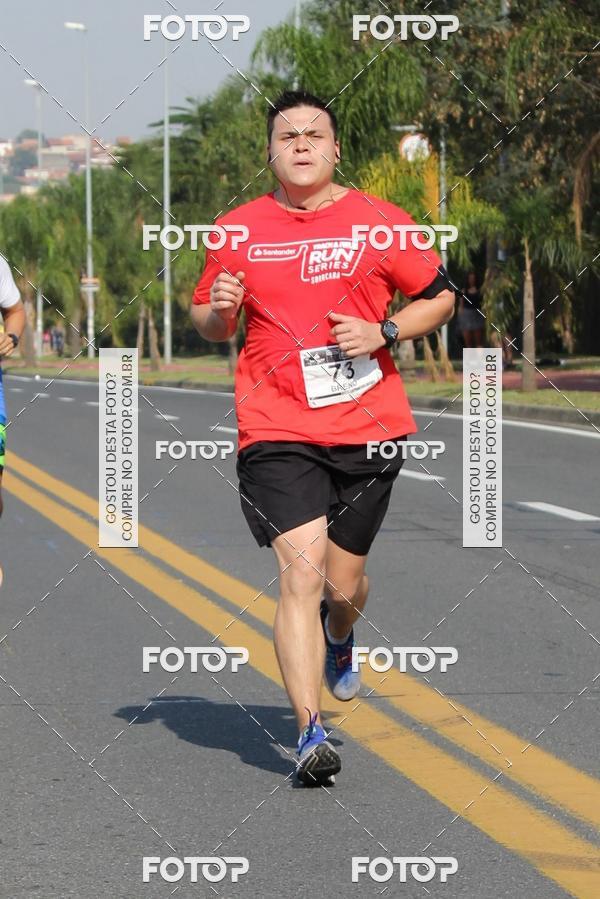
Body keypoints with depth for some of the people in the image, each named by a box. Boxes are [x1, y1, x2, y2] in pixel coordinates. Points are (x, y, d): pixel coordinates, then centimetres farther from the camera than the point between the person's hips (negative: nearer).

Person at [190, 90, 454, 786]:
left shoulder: (379, 222, 2)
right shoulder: (237, 231, 5)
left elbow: (441, 298, 10)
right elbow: (206, 323, 17)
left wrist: (382, 331, -7)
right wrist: (219, 310, -7)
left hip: (369, 429, 1)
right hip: (275, 433, -1)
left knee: (343, 583, 10)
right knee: (300, 572, -16)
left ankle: (339, 645, 49)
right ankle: (311, 734, -16)